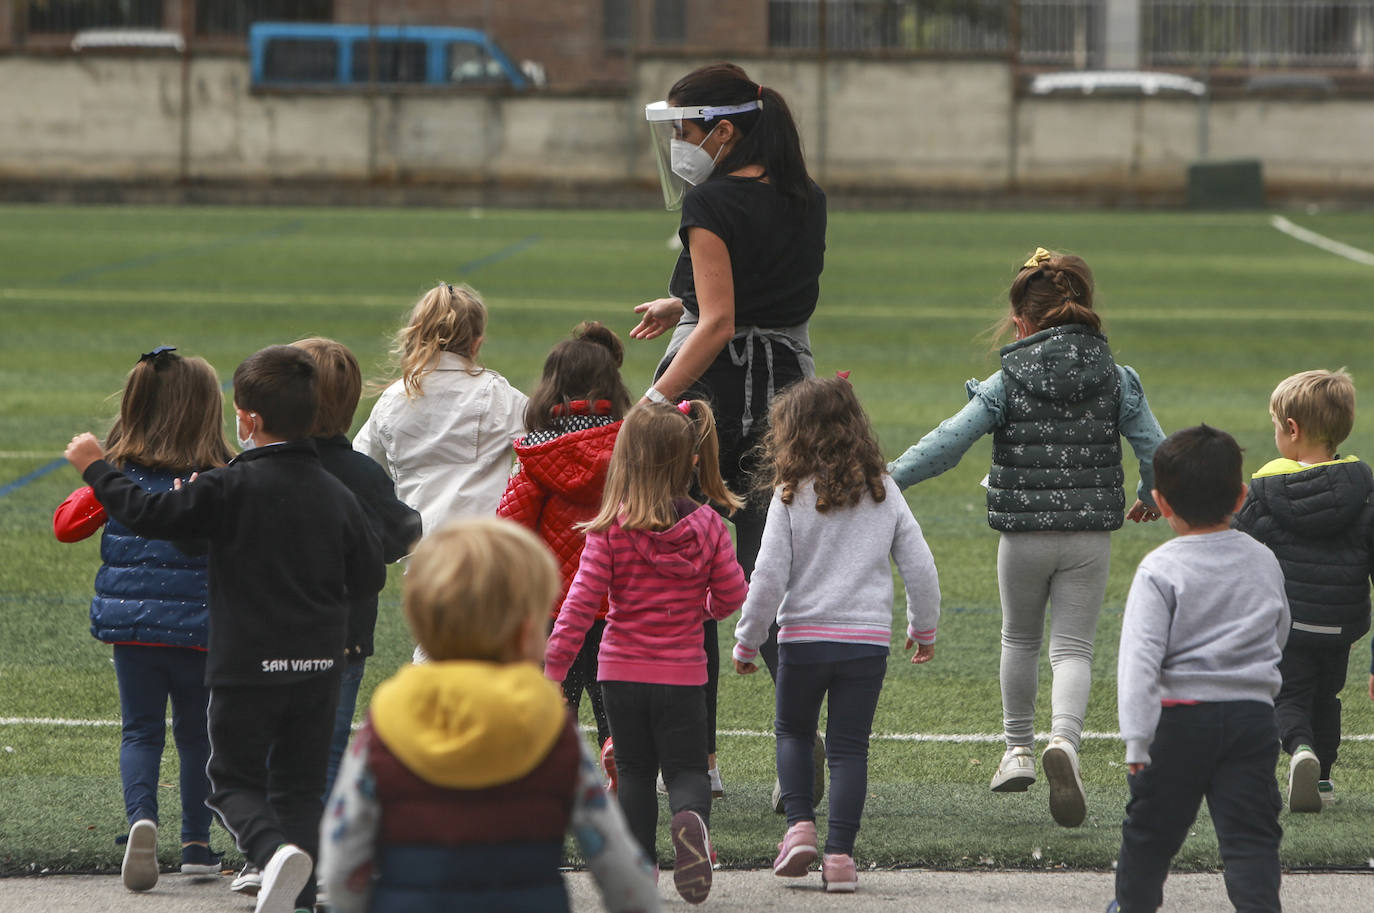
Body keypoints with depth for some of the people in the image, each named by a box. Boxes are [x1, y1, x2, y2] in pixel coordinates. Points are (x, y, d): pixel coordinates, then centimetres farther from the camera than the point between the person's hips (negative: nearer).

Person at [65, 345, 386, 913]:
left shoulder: (233, 487, -12)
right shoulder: (337, 496, 2)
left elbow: (149, 514, -8)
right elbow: (369, 576, 9)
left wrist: (95, 469, 6)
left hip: (249, 664, -4)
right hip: (319, 667, 4)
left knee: (233, 780, 6)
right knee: (300, 786, 13)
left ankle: (275, 850, -22)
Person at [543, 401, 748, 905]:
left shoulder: (611, 529, -11)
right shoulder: (708, 528, -6)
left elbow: (581, 603, -12)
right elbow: (732, 594, 1)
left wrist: (553, 665, -5)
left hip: (621, 672, 0)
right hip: (682, 673, 0)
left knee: (634, 770, 13)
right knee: (686, 767, 8)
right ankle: (691, 817, -24)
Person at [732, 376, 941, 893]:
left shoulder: (791, 497, -7)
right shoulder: (883, 494, 2)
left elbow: (769, 577, -8)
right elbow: (920, 568, 4)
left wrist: (747, 642, 3)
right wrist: (923, 628, 19)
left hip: (803, 637, -2)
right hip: (868, 638, 2)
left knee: (793, 732, 20)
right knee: (849, 746, 7)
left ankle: (800, 825, 4)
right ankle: (840, 855, 0)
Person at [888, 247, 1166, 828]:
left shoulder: (1008, 383, -6)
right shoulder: (1116, 381, 0)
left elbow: (948, 443, -11)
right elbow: (1156, 449, -1)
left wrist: (888, 477, -3)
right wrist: (1149, 498, 19)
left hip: (1023, 535, -1)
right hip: (1090, 535, 1)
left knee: (1019, 638, 22)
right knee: (1073, 647, 1)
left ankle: (1018, 748, 31)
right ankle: (1064, 739, -26)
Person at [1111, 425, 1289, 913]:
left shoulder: (1160, 571, -11)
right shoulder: (1263, 562, 4)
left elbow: (1140, 657, -18)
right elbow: (1279, 634, 19)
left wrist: (1137, 738, -19)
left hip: (1181, 717, -3)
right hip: (1253, 713, 3)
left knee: (1152, 822, 16)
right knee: (1250, 833, 2)